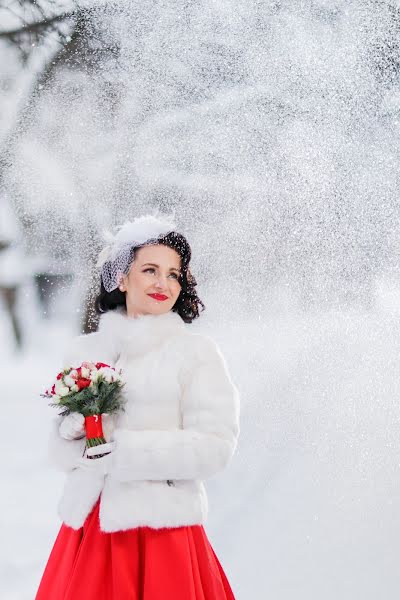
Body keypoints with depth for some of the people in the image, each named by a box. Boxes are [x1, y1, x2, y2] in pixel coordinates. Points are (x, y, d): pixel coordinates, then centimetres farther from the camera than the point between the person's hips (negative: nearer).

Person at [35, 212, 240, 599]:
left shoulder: (197, 351, -3)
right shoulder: (83, 350, 9)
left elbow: (215, 447, -10)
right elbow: (59, 447, 12)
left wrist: (124, 449, -15)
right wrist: (74, 433, -11)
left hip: (162, 527, -3)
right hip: (86, 527, 3)